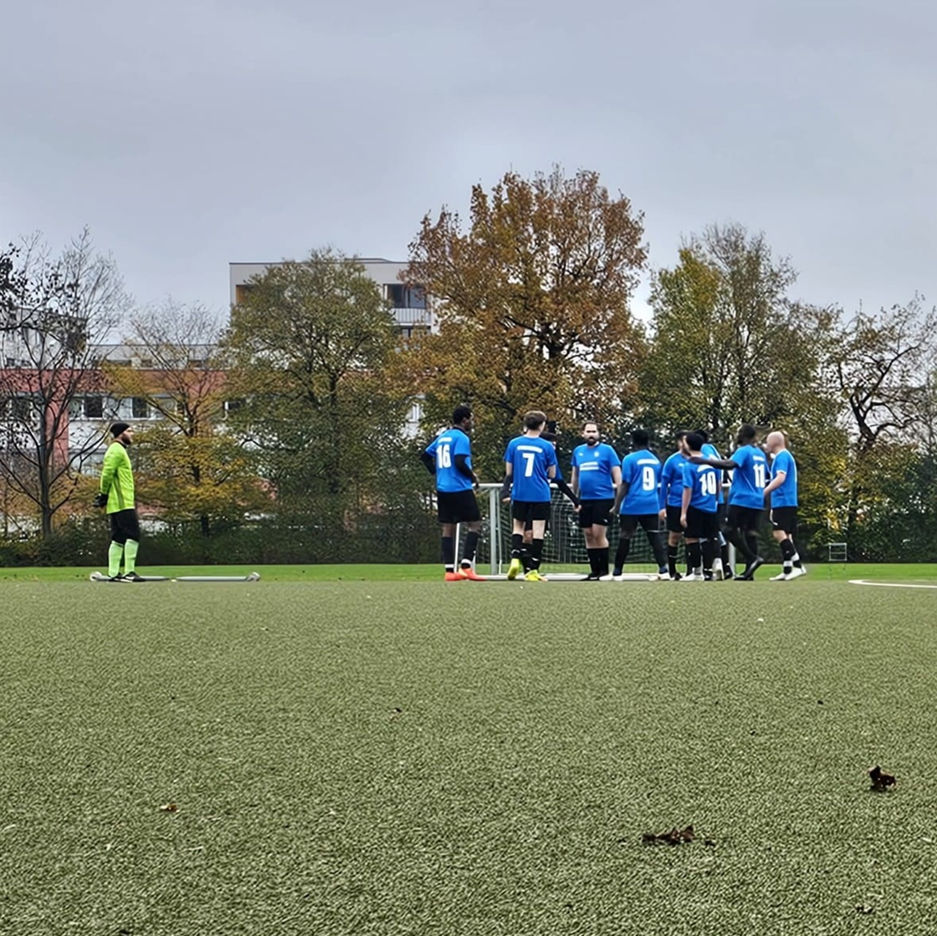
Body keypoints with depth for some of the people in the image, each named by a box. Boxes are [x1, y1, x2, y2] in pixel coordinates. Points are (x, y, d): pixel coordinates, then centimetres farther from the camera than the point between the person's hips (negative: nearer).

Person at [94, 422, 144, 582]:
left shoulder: (118, 450, 23)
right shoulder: (117, 450, -10)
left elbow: (108, 474, 24)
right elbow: (107, 474, -20)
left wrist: (103, 495, 16)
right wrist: (104, 494, -11)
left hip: (116, 504, 10)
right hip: (122, 503, -10)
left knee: (118, 539, 9)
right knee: (133, 535, -12)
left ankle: (113, 573, 9)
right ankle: (129, 572, -15)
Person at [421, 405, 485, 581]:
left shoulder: (442, 437, 15)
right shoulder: (462, 438, -10)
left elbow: (425, 456, 19)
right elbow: (460, 462, -20)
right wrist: (473, 476, -5)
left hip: (443, 489, 8)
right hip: (460, 489, -8)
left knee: (447, 528, 7)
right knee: (474, 524, -1)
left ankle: (449, 570, 5)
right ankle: (466, 566, -10)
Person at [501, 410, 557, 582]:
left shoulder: (514, 443, 0)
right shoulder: (547, 446, -4)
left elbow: (508, 472, 5)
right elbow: (552, 475, 5)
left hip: (519, 494, 2)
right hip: (540, 495, -2)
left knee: (517, 527, 16)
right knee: (538, 532, 1)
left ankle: (515, 558, -6)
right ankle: (532, 570, -1)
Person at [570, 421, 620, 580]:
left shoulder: (607, 450, -2)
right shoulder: (578, 451, 12)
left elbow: (617, 473, -4)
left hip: (603, 498, -5)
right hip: (584, 500, 5)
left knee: (598, 534, -9)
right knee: (588, 536, 6)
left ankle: (604, 570, 2)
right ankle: (594, 571, 14)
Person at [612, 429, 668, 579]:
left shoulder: (629, 459, -5)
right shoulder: (655, 460, 11)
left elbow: (624, 485, -9)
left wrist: (616, 506, -5)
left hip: (632, 506, -4)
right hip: (652, 506, 4)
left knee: (624, 538, 5)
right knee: (655, 537, 2)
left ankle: (617, 572, 13)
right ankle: (663, 568, -10)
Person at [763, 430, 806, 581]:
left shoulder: (782, 456, -8)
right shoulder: (785, 456, 23)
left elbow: (781, 478, -22)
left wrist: (764, 492, -29)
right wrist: (773, 508, 30)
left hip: (783, 502, -10)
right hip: (788, 503, 10)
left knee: (779, 533, -15)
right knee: (785, 536, 8)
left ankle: (798, 566, -20)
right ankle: (787, 571, 9)